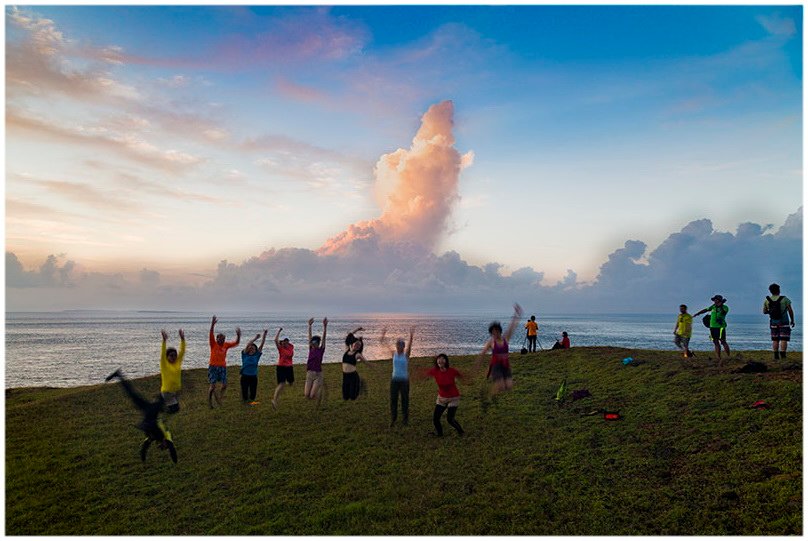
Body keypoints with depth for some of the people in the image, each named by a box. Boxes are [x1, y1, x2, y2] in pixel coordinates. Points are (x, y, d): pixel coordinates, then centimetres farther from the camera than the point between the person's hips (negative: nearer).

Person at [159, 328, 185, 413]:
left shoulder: (178, 362, 1)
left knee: (176, 408, 10)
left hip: (177, 390, 5)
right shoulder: (164, 364, -9)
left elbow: (182, 351, -5)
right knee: (173, 409, -12)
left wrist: (182, 339, -16)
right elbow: (163, 353, -22)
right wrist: (164, 340, -34)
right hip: (167, 391, -5)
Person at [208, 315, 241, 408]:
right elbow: (210, 335, -18)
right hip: (213, 367, -4)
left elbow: (236, 343, 5)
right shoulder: (213, 344, -3)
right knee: (213, 386, -7)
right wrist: (212, 325, -32)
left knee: (224, 385, 3)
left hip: (223, 367, 4)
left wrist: (238, 336, -15)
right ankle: (209, 401, 11)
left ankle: (219, 398, 25)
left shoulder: (226, 345, 7)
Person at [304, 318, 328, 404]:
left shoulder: (321, 349, -3)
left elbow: (323, 338, -12)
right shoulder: (311, 349, 6)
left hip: (318, 374, -4)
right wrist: (310, 326, 2)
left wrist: (325, 326, -21)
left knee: (312, 396, -10)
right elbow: (309, 336, 6)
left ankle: (321, 387, 21)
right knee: (307, 395, -1)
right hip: (309, 373, 4)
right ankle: (319, 385, 26)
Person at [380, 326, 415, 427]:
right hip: (394, 379, 2)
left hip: (404, 380, -2)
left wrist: (411, 335, -36)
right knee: (393, 399, 6)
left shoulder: (406, 354, -6)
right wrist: (383, 335, -17)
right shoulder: (394, 353, 1)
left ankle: (405, 419, 19)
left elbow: (409, 345, -22)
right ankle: (393, 418, 20)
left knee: (405, 400, 5)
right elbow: (385, 344, -4)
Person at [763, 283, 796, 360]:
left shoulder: (767, 300, -1)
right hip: (784, 322, -3)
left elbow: (764, 311, 7)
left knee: (775, 340, 9)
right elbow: (790, 310, -8)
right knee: (784, 339, -4)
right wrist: (792, 320, 4)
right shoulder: (785, 299, -10)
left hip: (773, 322, 3)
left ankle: (776, 357, 7)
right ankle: (783, 357, -11)